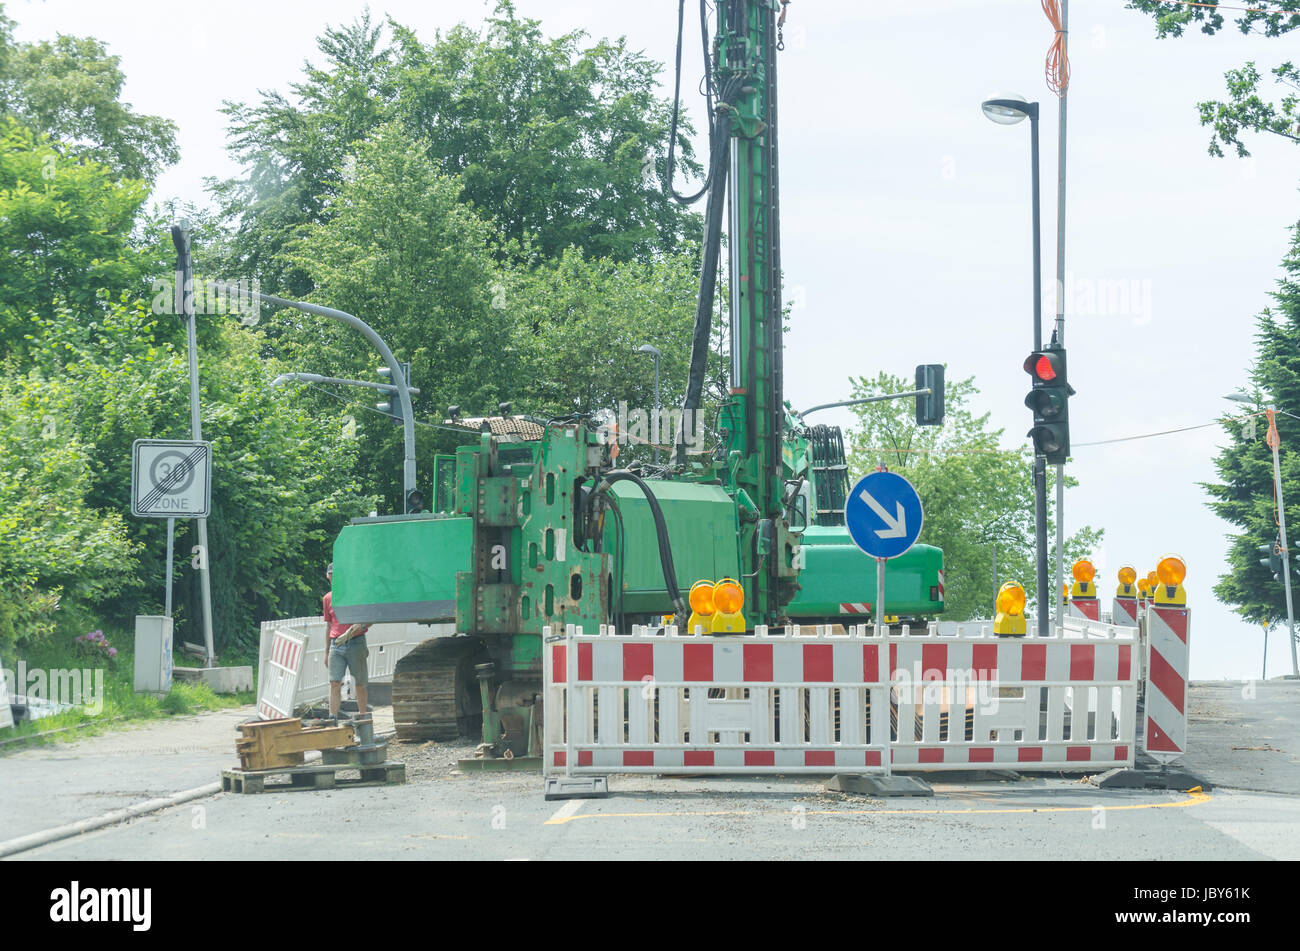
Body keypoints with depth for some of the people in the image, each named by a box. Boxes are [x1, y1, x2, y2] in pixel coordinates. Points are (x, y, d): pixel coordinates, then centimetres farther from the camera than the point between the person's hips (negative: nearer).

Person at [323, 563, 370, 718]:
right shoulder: (328, 598, 13)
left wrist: (360, 627, -22)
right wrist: (327, 651, 20)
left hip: (356, 643, -3)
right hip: (336, 646, 3)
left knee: (360, 684, 3)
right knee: (334, 683, -8)